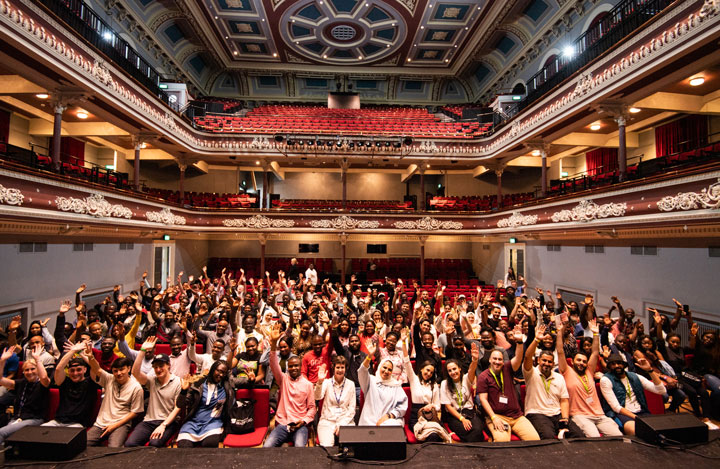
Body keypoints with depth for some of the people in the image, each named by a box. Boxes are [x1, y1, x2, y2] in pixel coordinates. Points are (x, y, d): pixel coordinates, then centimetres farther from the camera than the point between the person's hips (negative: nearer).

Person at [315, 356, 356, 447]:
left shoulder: (350, 384, 6)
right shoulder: (327, 382, 4)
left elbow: (352, 408, 5)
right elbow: (317, 397, -15)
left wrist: (341, 424, -7)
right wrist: (320, 382, -33)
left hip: (346, 421, 1)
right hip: (327, 420, 0)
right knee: (326, 446, -24)